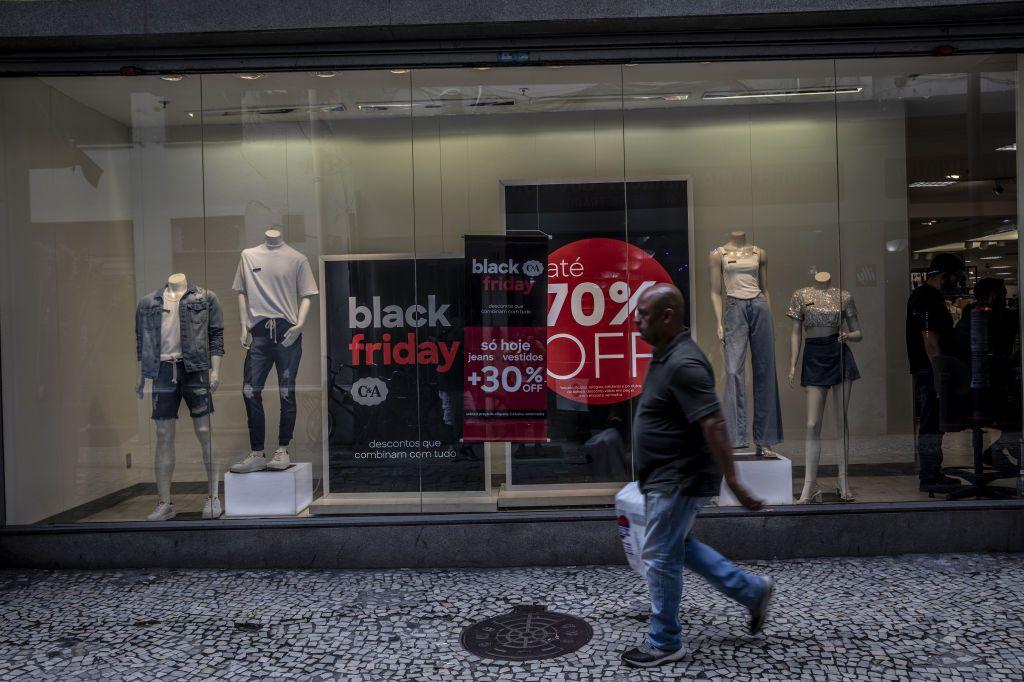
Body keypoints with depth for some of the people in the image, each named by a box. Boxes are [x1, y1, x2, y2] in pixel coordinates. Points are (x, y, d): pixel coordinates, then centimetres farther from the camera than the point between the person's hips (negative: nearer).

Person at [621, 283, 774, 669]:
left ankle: (664, 643, 20)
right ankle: (751, 590, 32)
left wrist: (733, 483, -28)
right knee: (678, 547, 22)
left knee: (661, 558, 2)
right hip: (666, 478, 10)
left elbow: (715, 426, -28)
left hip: (679, 481, -10)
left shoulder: (683, 363, -25)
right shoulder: (665, 354, 7)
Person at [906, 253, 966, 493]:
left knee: (934, 423, 14)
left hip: (936, 371, 11)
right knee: (931, 424, -7)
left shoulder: (934, 298, 20)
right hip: (930, 371, -11)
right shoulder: (924, 298, -14)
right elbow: (930, 340, -20)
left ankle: (934, 474, 21)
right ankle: (928, 478, -2)